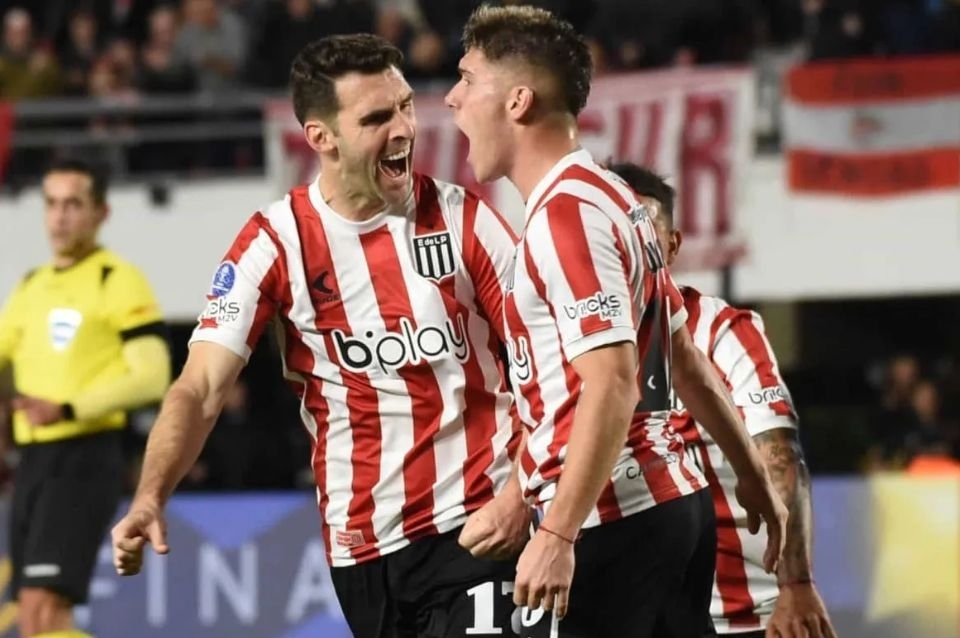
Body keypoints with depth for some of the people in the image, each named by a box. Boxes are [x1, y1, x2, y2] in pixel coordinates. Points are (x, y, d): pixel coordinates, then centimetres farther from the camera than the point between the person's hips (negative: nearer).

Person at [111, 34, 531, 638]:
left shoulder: (462, 218, -1)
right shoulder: (277, 243, -2)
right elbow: (201, 390, -8)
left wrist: (519, 497, -12)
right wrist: (149, 501, -24)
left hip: (475, 525, -1)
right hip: (361, 541, 1)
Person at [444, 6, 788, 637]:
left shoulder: (564, 213, -15)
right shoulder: (610, 197, 14)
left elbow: (612, 385, -23)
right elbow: (686, 363, 21)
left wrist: (558, 535, -26)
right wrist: (754, 477, 27)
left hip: (613, 520, -9)